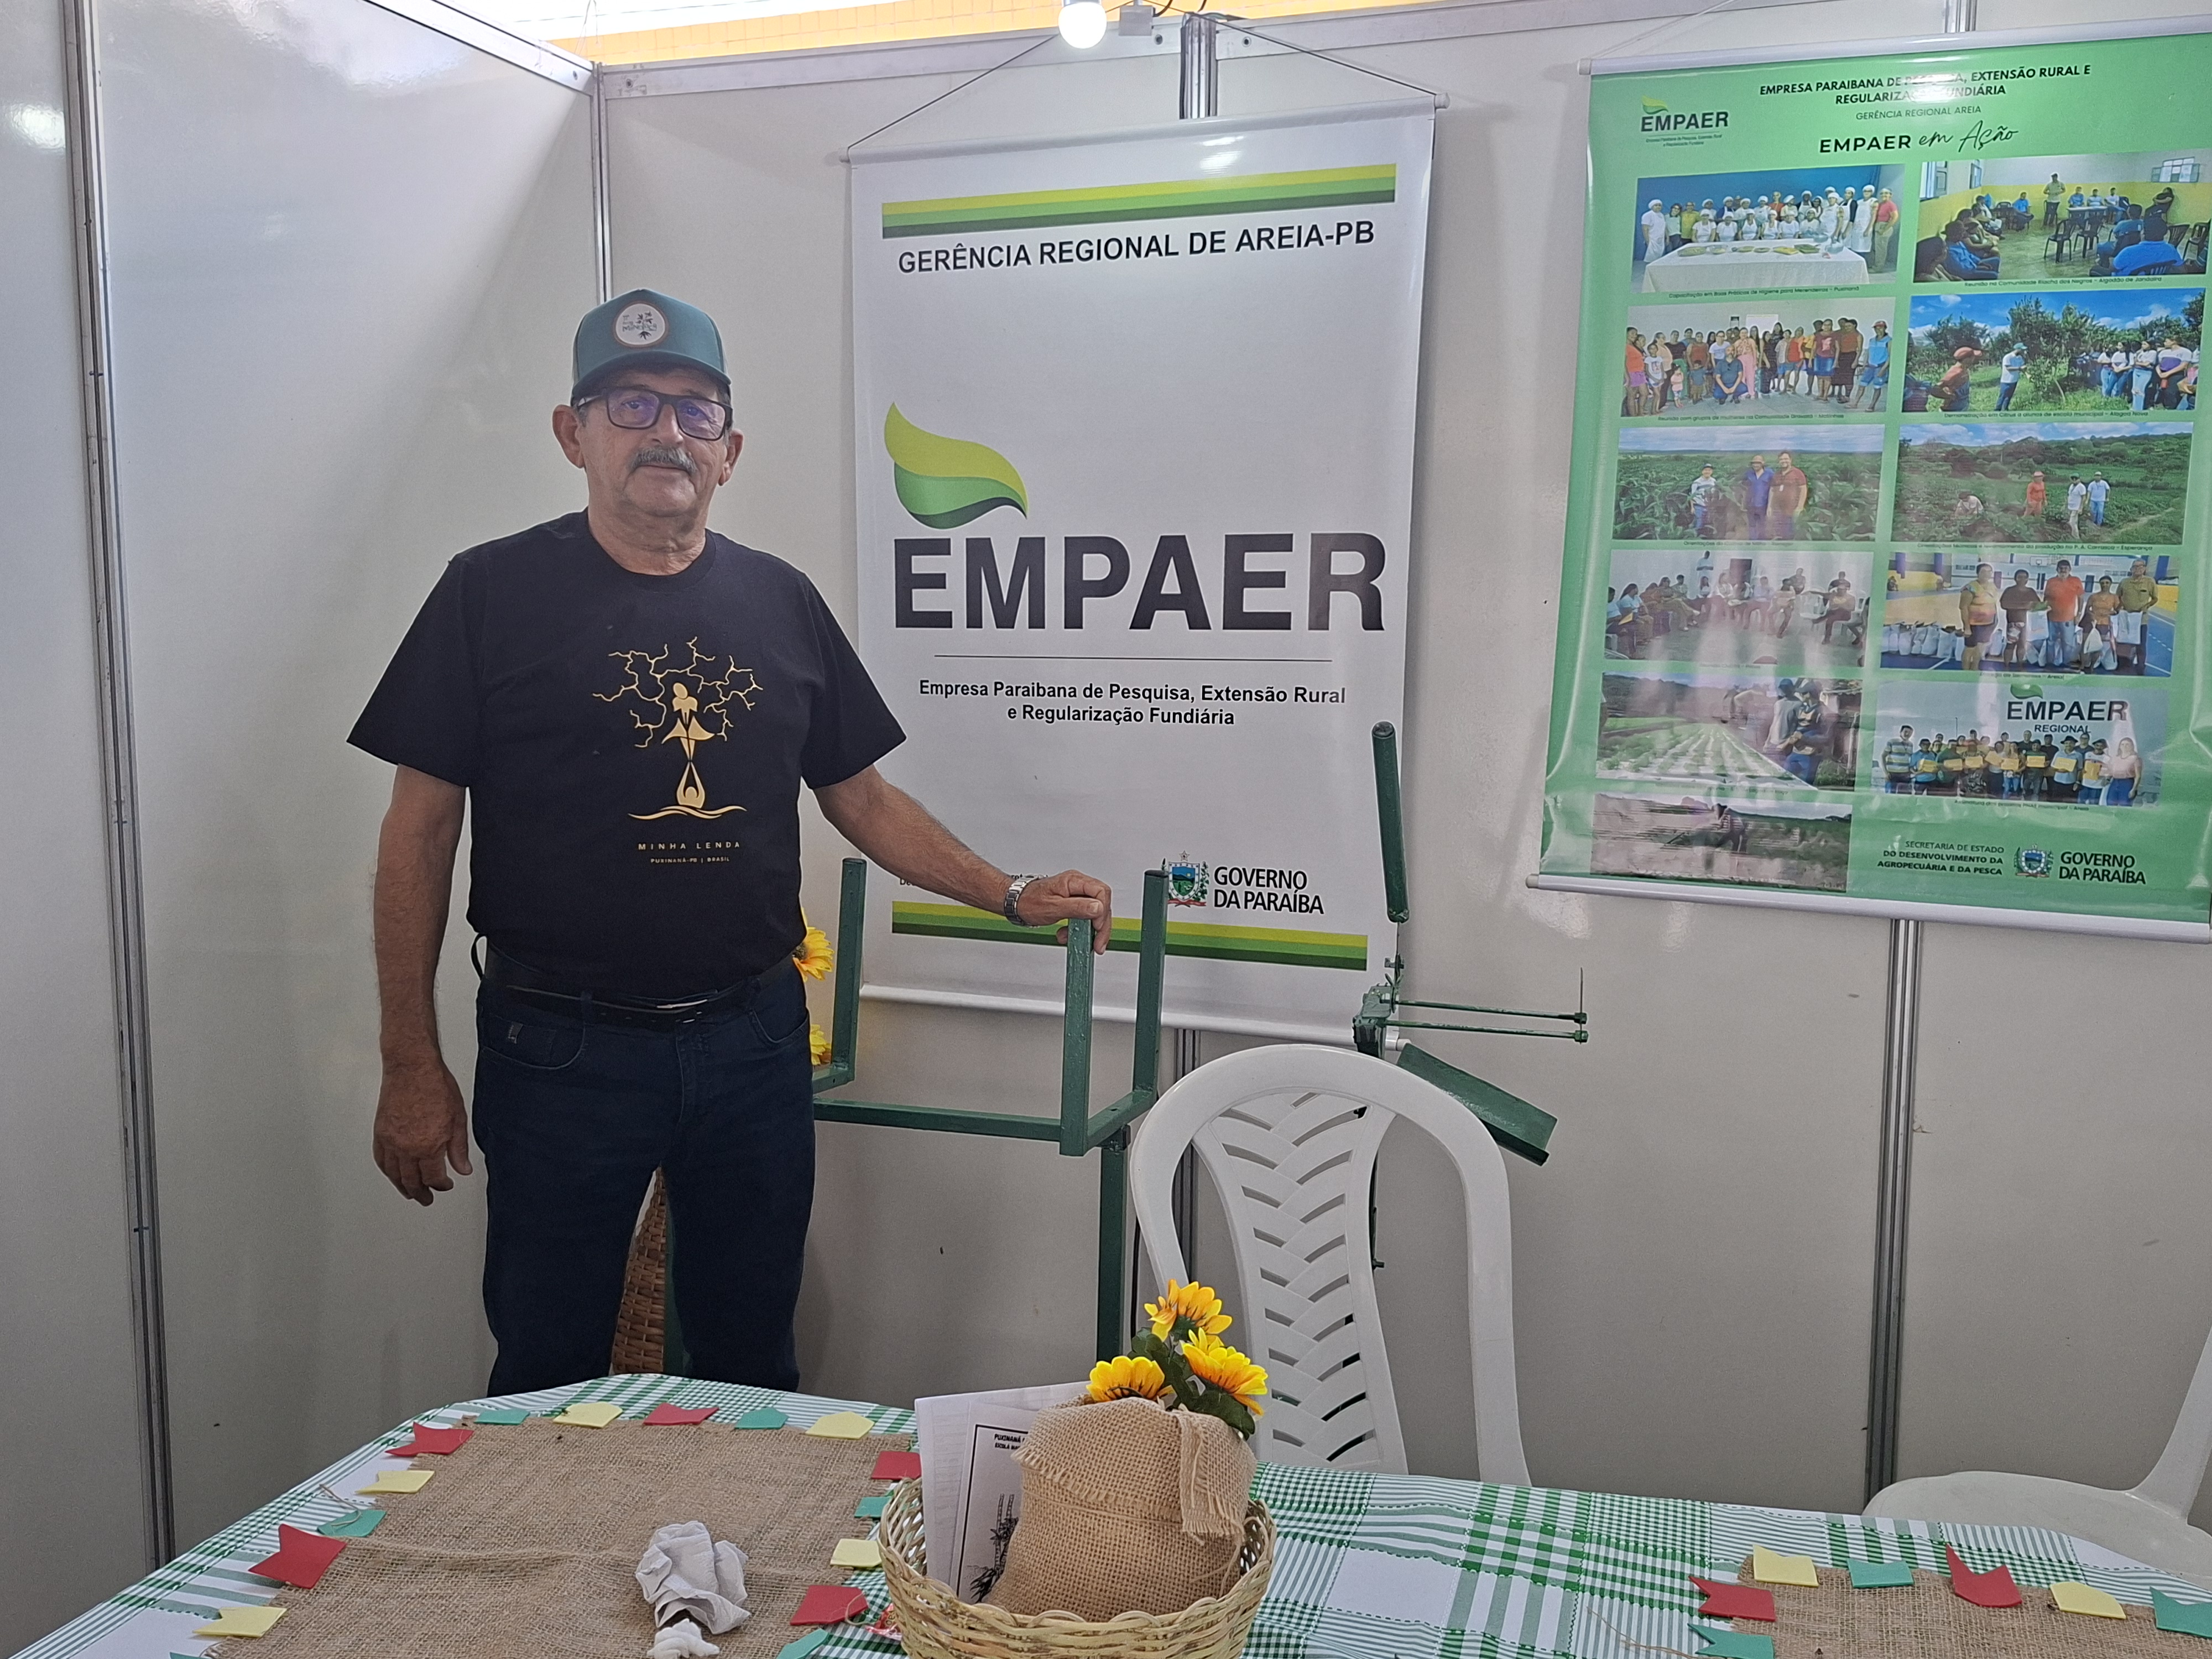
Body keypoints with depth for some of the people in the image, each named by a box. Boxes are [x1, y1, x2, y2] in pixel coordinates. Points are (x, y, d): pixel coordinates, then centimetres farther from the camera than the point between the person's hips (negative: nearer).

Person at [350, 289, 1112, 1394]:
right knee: (547, 1383, 9)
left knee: (751, 1370, 14)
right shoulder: (496, 591, -2)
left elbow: (859, 796, 15)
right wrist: (413, 1066, -4)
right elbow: (420, 832, -2)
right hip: (560, 1048, -3)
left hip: (753, 1041, 3)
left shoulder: (780, 601, 8)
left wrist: (1011, 895, 5)